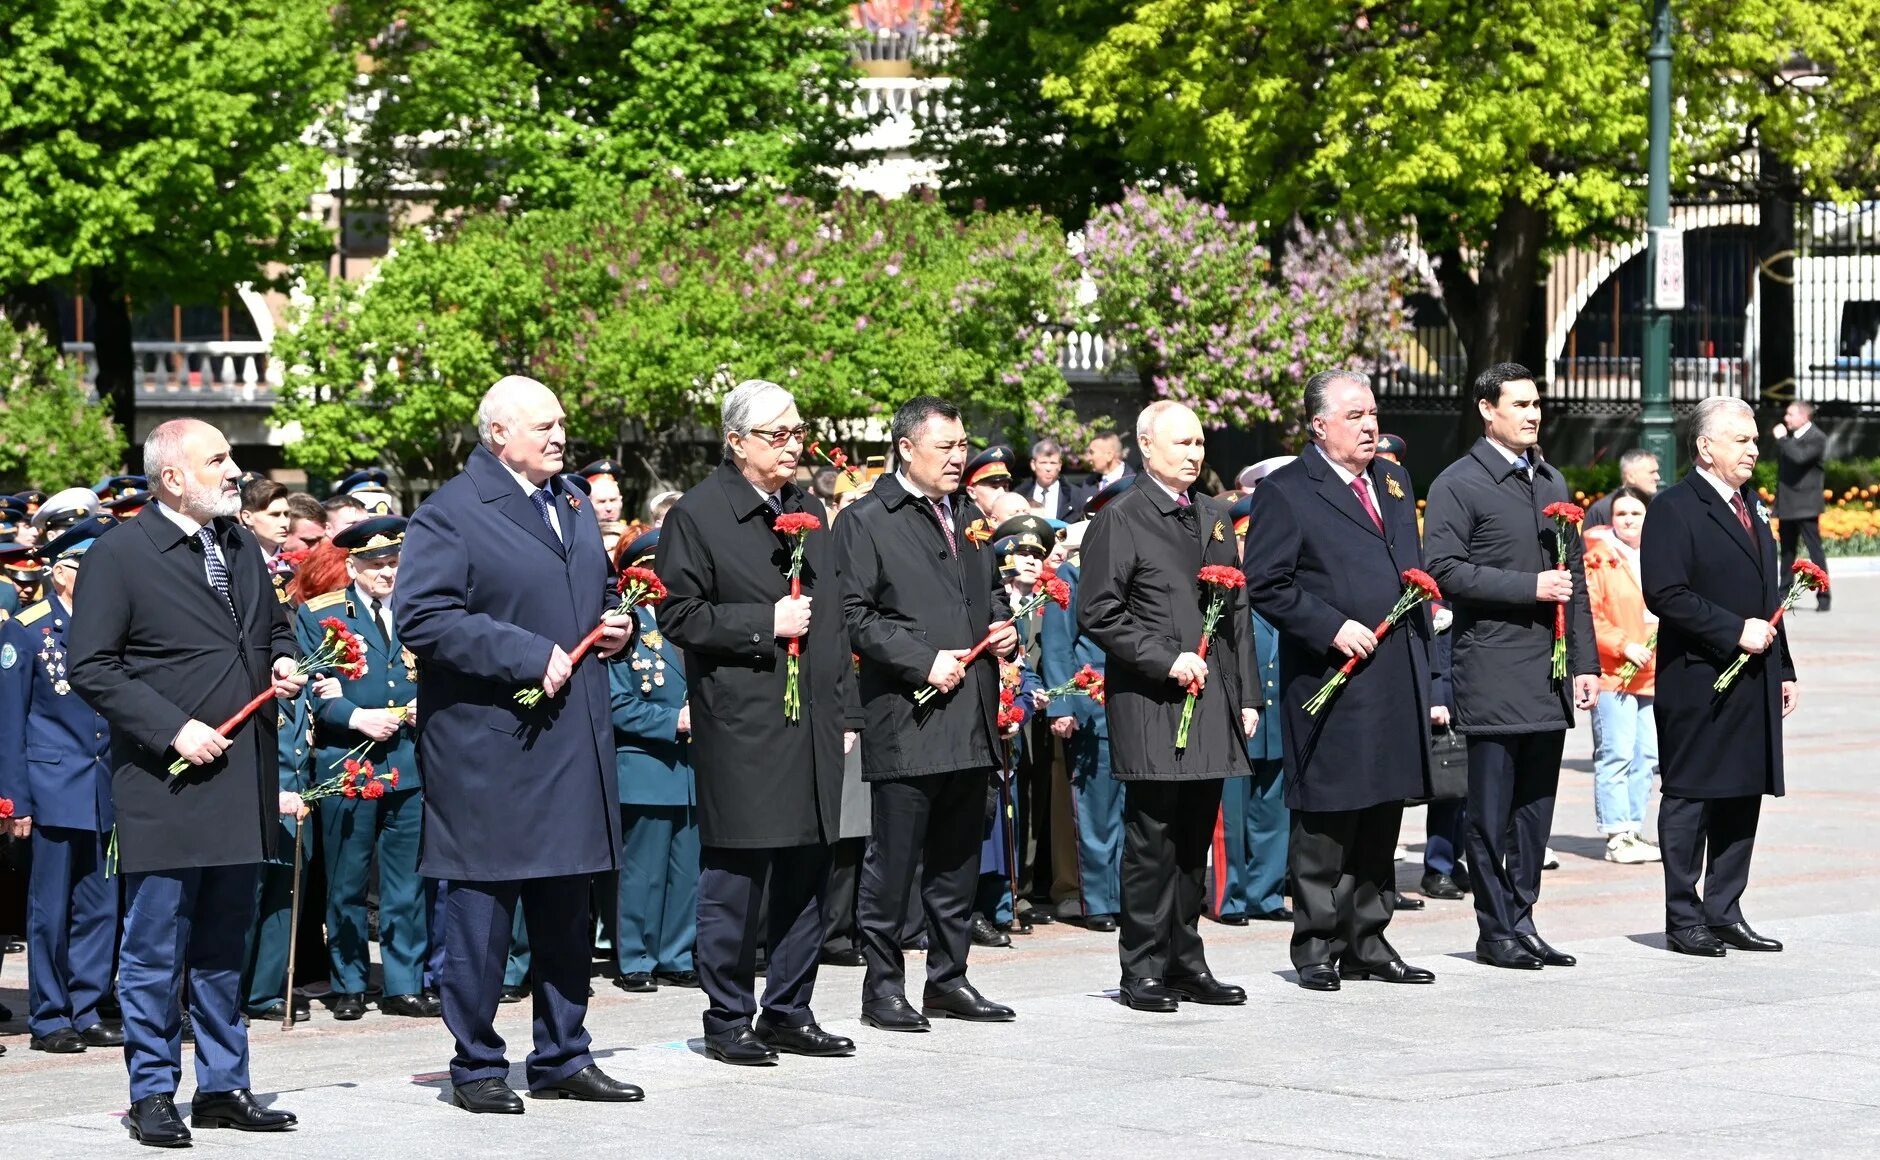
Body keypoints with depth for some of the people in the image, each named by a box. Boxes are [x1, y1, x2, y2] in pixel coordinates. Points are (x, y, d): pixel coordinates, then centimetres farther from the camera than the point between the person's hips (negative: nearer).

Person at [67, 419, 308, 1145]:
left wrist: (284, 662, 4)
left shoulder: (242, 546, 13)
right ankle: (153, 1095, 7)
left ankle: (222, 1087, 21)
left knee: (224, 946, 13)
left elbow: (275, 627, 27)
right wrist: (173, 729, -17)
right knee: (155, 950, -1)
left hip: (242, 780, 6)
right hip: (165, 786, -6)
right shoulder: (119, 555, -8)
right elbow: (89, 668, -11)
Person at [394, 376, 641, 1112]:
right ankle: (476, 1066, 7)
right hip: (489, 749, -8)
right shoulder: (450, 515, -9)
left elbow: (600, 592, 31)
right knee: (482, 909, -2)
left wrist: (613, 625, 7)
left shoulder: (572, 507, 17)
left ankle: (562, 1058, 22)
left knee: (566, 911, 13)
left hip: (573, 742, 8)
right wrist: (528, 656, -21)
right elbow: (421, 619, -19)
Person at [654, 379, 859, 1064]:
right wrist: (764, 622, -15)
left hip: (812, 726, 7)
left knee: (806, 876, 9)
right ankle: (728, 1020, 5)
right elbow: (680, 615, -9)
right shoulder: (697, 516, -4)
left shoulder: (810, 512, 17)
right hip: (741, 730, -7)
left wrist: (846, 714, 16)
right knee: (735, 879, -4)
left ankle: (789, 1013, 18)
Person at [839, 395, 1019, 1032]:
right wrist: (924, 661, -17)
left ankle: (948, 979, 21)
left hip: (972, 719, 7)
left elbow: (990, 590, 30)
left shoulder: (967, 515, 18)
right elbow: (854, 616, -11)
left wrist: (1003, 626, 8)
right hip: (907, 721, -7)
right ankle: (883, 985, 4)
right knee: (893, 860, -4)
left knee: (958, 860, 12)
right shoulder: (866, 522, -5)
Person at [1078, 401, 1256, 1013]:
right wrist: (1165, 660, -15)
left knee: (1194, 841, 10)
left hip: (1212, 703, 6)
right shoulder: (1119, 520, -4)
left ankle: (1186, 962, 16)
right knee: (1152, 841, -5)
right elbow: (1096, 613, -9)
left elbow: (1237, 611, 20)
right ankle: (1143, 969, 1)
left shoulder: (1214, 517, 17)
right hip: (1151, 708, -6)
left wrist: (1246, 696, 14)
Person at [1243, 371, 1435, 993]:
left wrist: (1423, 669, 18)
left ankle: (1366, 942, 18)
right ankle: (1316, 947, 5)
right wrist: (1333, 628, -17)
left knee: (1380, 820, 11)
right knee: (1325, 822, -3)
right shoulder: (1286, 492, -5)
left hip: (1398, 683, 7)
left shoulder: (1394, 482, 17)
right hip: (1333, 684, -7)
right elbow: (1265, 585, -10)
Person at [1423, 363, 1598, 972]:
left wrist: (1585, 662, 13)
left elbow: (1574, 577, 19)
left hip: (1551, 671, 7)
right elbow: (1445, 569, -13)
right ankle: (1496, 929, 4)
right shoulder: (1458, 485, -4)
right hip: (1492, 674, -7)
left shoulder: (1552, 481, 18)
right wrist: (1529, 586, -16)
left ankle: (1522, 920, 15)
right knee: (1492, 808, -2)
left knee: (1536, 806, 9)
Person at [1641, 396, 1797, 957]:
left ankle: (1724, 916, 16)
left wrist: (1783, 669, 17)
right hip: (1698, 684, -8)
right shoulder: (1674, 509, -9)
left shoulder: (1748, 507, 18)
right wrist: (1735, 632, -19)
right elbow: (1665, 595, -18)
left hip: (1753, 683, 8)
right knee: (1689, 800, -1)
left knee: (1743, 801, 9)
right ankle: (1684, 921, 4)